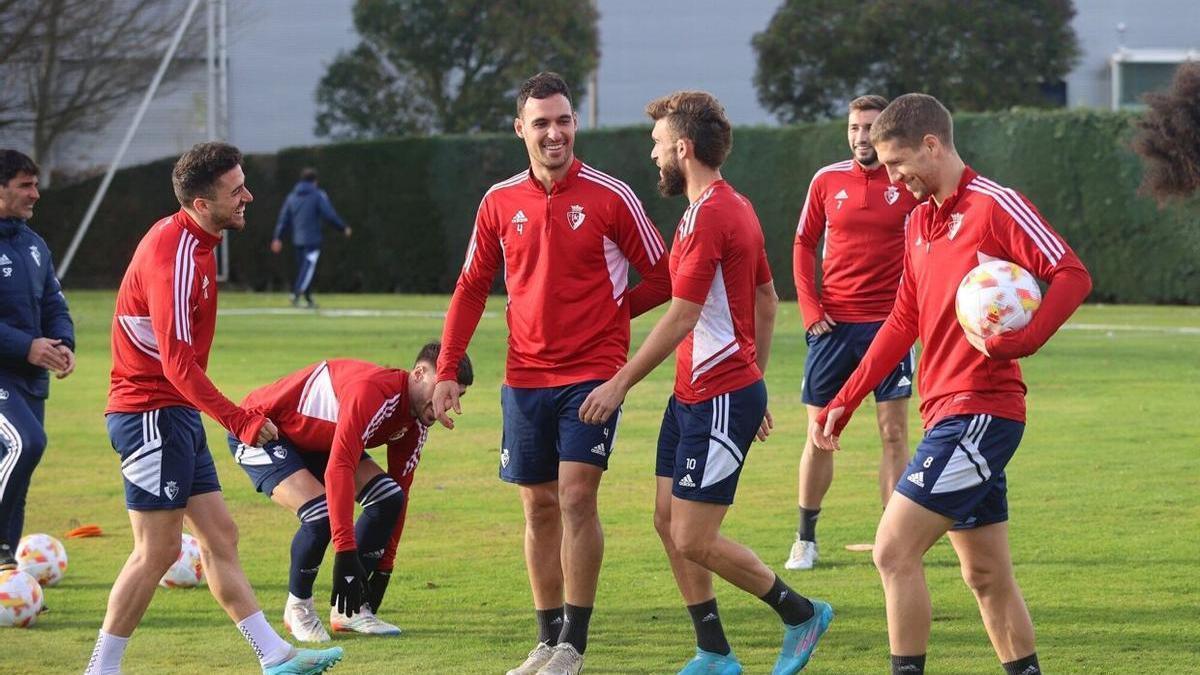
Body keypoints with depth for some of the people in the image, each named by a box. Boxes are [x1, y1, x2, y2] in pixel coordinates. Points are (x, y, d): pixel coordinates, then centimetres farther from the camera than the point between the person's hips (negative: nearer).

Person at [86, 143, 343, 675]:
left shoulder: (192, 241, 11)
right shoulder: (174, 255, -21)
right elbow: (176, 359, -26)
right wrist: (238, 419, -26)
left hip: (176, 415, 10)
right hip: (151, 412, -10)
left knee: (220, 536, 10)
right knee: (158, 551, -6)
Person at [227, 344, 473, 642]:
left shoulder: (415, 424, -6)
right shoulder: (373, 391, -36)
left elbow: (399, 493, 3)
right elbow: (338, 470, -43)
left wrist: (384, 567, -1)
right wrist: (345, 553, -45)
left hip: (316, 441, 9)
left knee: (387, 496, -8)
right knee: (321, 512, -29)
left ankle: (350, 610, 1)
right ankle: (297, 607, -3)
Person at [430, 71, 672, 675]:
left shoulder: (610, 196, -5)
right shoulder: (500, 202, 5)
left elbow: (661, 278, 2)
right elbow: (471, 288, 12)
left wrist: (610, 311, -5)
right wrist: (446, 370, 7)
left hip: (592, 372, -4)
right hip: (525, 376, 4)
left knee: (576, 497, -12)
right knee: (539, 507, 8)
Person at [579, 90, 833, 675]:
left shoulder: (708, 215, -18)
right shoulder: (736, 207, 13)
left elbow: (680, 317, -20)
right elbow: (766, 299, 21)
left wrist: (621, 383, -14)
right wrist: (755, 379, 26)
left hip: (719, 401, -10)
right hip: (693, 396, 10)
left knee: (693, 538, -7)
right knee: (668, 521, 10)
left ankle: (801, 614, 9)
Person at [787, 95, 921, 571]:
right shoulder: (827, 181, 4)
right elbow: (804, 245, 9)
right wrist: (809, 307, -1)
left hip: (888, 322, -1)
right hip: (833, 325, 1)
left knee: (894, 433, -2)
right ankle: (805, 539, 14)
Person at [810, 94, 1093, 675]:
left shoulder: (995, 206, -10)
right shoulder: (919, 222, 17)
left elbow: (1072, 275, -16)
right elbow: (904, 322, 23)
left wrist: (1024, 339, -29)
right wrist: (843, 403, 19)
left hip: (980, 411, -9)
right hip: (949, 413, 9)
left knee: (894, 551, -13)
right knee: (987, 577, 11)